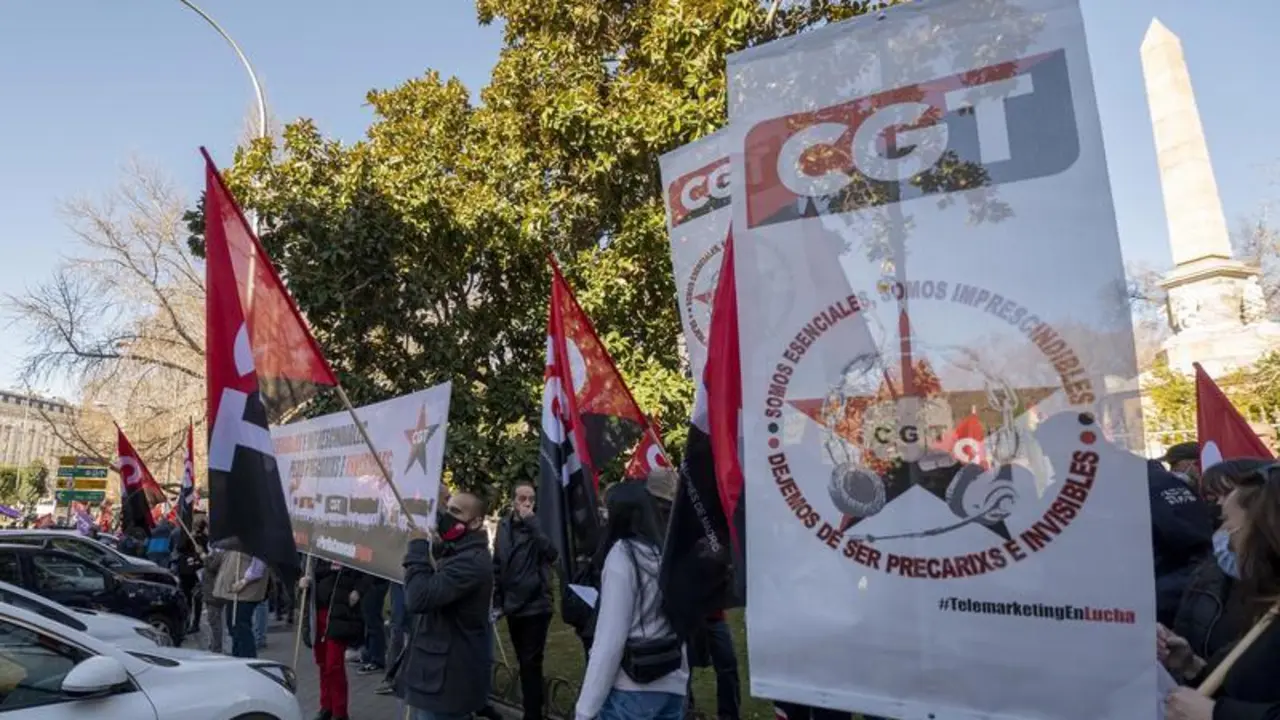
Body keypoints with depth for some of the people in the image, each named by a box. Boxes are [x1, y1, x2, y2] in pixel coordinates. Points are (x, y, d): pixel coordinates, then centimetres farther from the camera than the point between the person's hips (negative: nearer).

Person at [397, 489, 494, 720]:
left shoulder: (472, 561, -23)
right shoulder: (452, 552, 15)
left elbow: (419, 598, -30)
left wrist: (417, 544, -21)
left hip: (447, 679, -10)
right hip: (437, 671, 10)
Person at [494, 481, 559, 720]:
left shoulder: (538, 525, -9)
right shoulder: (504, 526, 5)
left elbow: (551, 551, -27)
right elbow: (497, 565, 11)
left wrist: (530, 521, -27)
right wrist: (498, 600, 9)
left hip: (535, 606, -5)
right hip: (513, 606, 5)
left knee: (531, 663, -3)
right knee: (524, 662, 17)